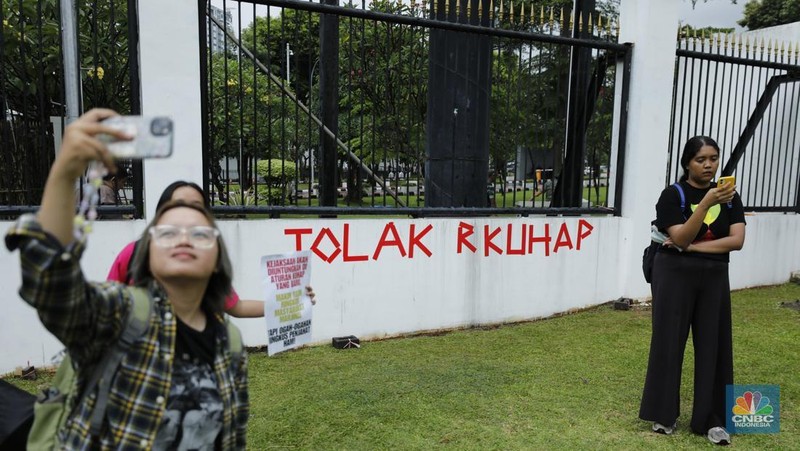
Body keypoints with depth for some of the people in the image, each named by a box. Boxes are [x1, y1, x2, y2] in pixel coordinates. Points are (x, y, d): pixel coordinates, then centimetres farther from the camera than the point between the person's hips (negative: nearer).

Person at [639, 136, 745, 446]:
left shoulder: (729, 196, 6)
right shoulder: (673, 195, -6)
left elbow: (737, 241, -5)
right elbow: (680, 238, -17)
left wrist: (692, 246, -14)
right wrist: (706, 203, -28)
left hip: (714, 278, 4)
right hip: (675, 275, -3)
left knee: (713, 344, 6)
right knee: (669, 342, 3)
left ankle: (712, 419, 18)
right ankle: (663, 413, 17)